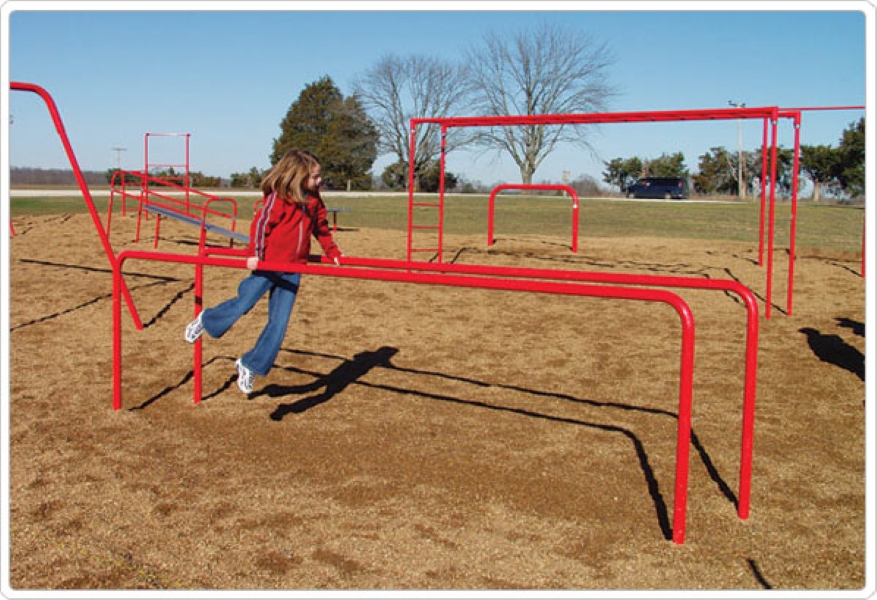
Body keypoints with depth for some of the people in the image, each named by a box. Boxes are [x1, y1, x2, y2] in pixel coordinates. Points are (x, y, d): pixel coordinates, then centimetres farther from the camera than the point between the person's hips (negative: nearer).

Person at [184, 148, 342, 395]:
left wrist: (334, 254, 16)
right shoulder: (278, 198, -12)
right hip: (267, 264, -5)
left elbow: (322, 228, 17)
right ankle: (206, 320, 31)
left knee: (279, 322, 0)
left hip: (293, 270, 5)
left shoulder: (314, 200, 8)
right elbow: (261, 223, -14)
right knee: (243, 304, 1)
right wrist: (254, 253, -20)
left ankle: (249, 366, 11)